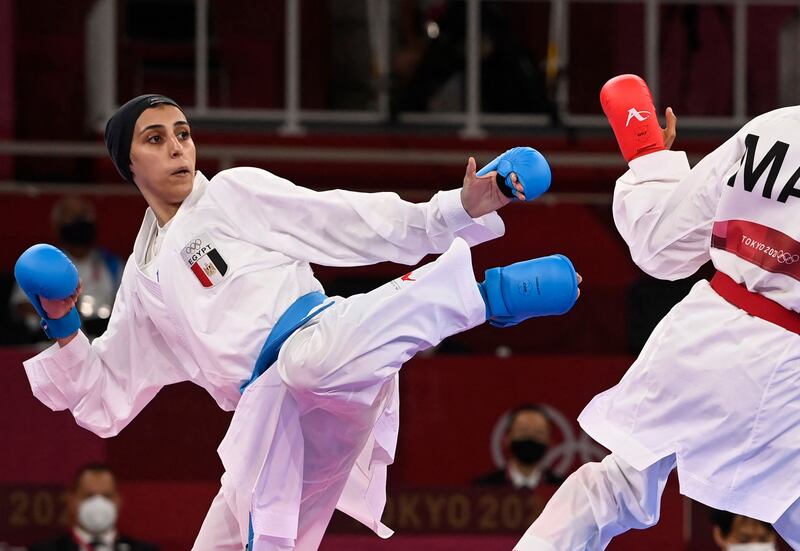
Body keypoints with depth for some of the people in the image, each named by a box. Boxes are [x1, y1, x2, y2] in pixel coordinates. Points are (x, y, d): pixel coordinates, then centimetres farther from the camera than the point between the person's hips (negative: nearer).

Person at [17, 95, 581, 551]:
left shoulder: (234, 193, 12)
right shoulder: (147, 279, 25)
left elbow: (353, 222, 5)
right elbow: (106, 400, 28)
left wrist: (462, 210, -6)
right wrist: (65, 330, 10)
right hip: (273, 418, 6)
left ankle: (488, 293, -23)